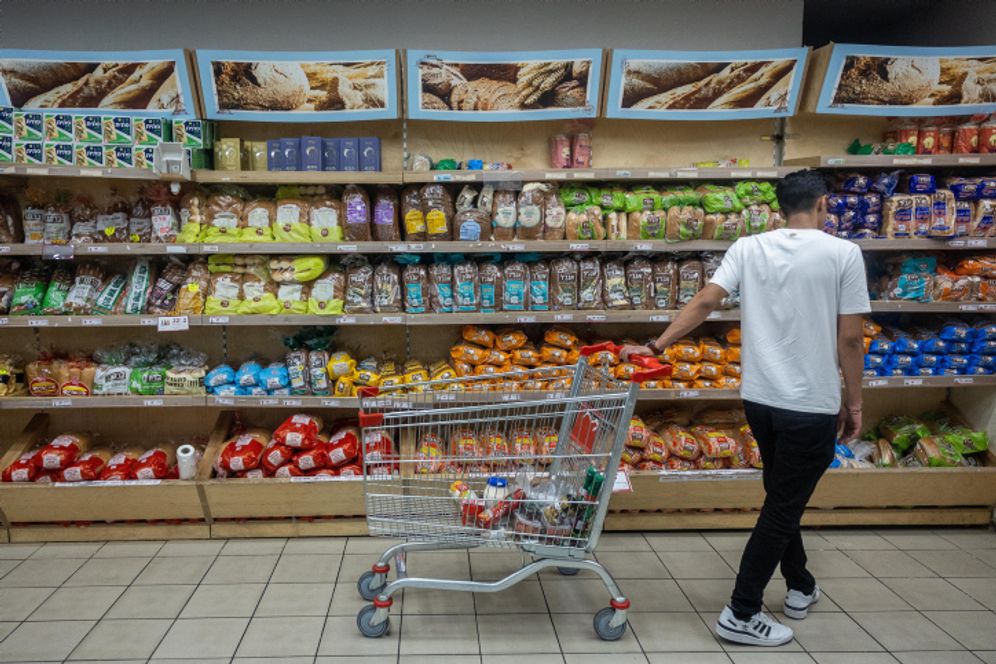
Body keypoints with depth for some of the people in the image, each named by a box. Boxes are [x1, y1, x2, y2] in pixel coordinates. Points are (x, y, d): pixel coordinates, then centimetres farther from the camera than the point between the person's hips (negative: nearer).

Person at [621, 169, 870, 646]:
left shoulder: (748, 248, 0)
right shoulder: (843, 253, -9)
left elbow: (704, 302, -10)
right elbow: (849, 338, -8)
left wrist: (656, 346, -10)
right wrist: (853, 401, 3)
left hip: (758, 398, 5)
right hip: (811, 405, -5)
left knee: (782, 497, 23)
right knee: (782, 509, 6)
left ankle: (801, 587, 41)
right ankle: (741, 615, 12)